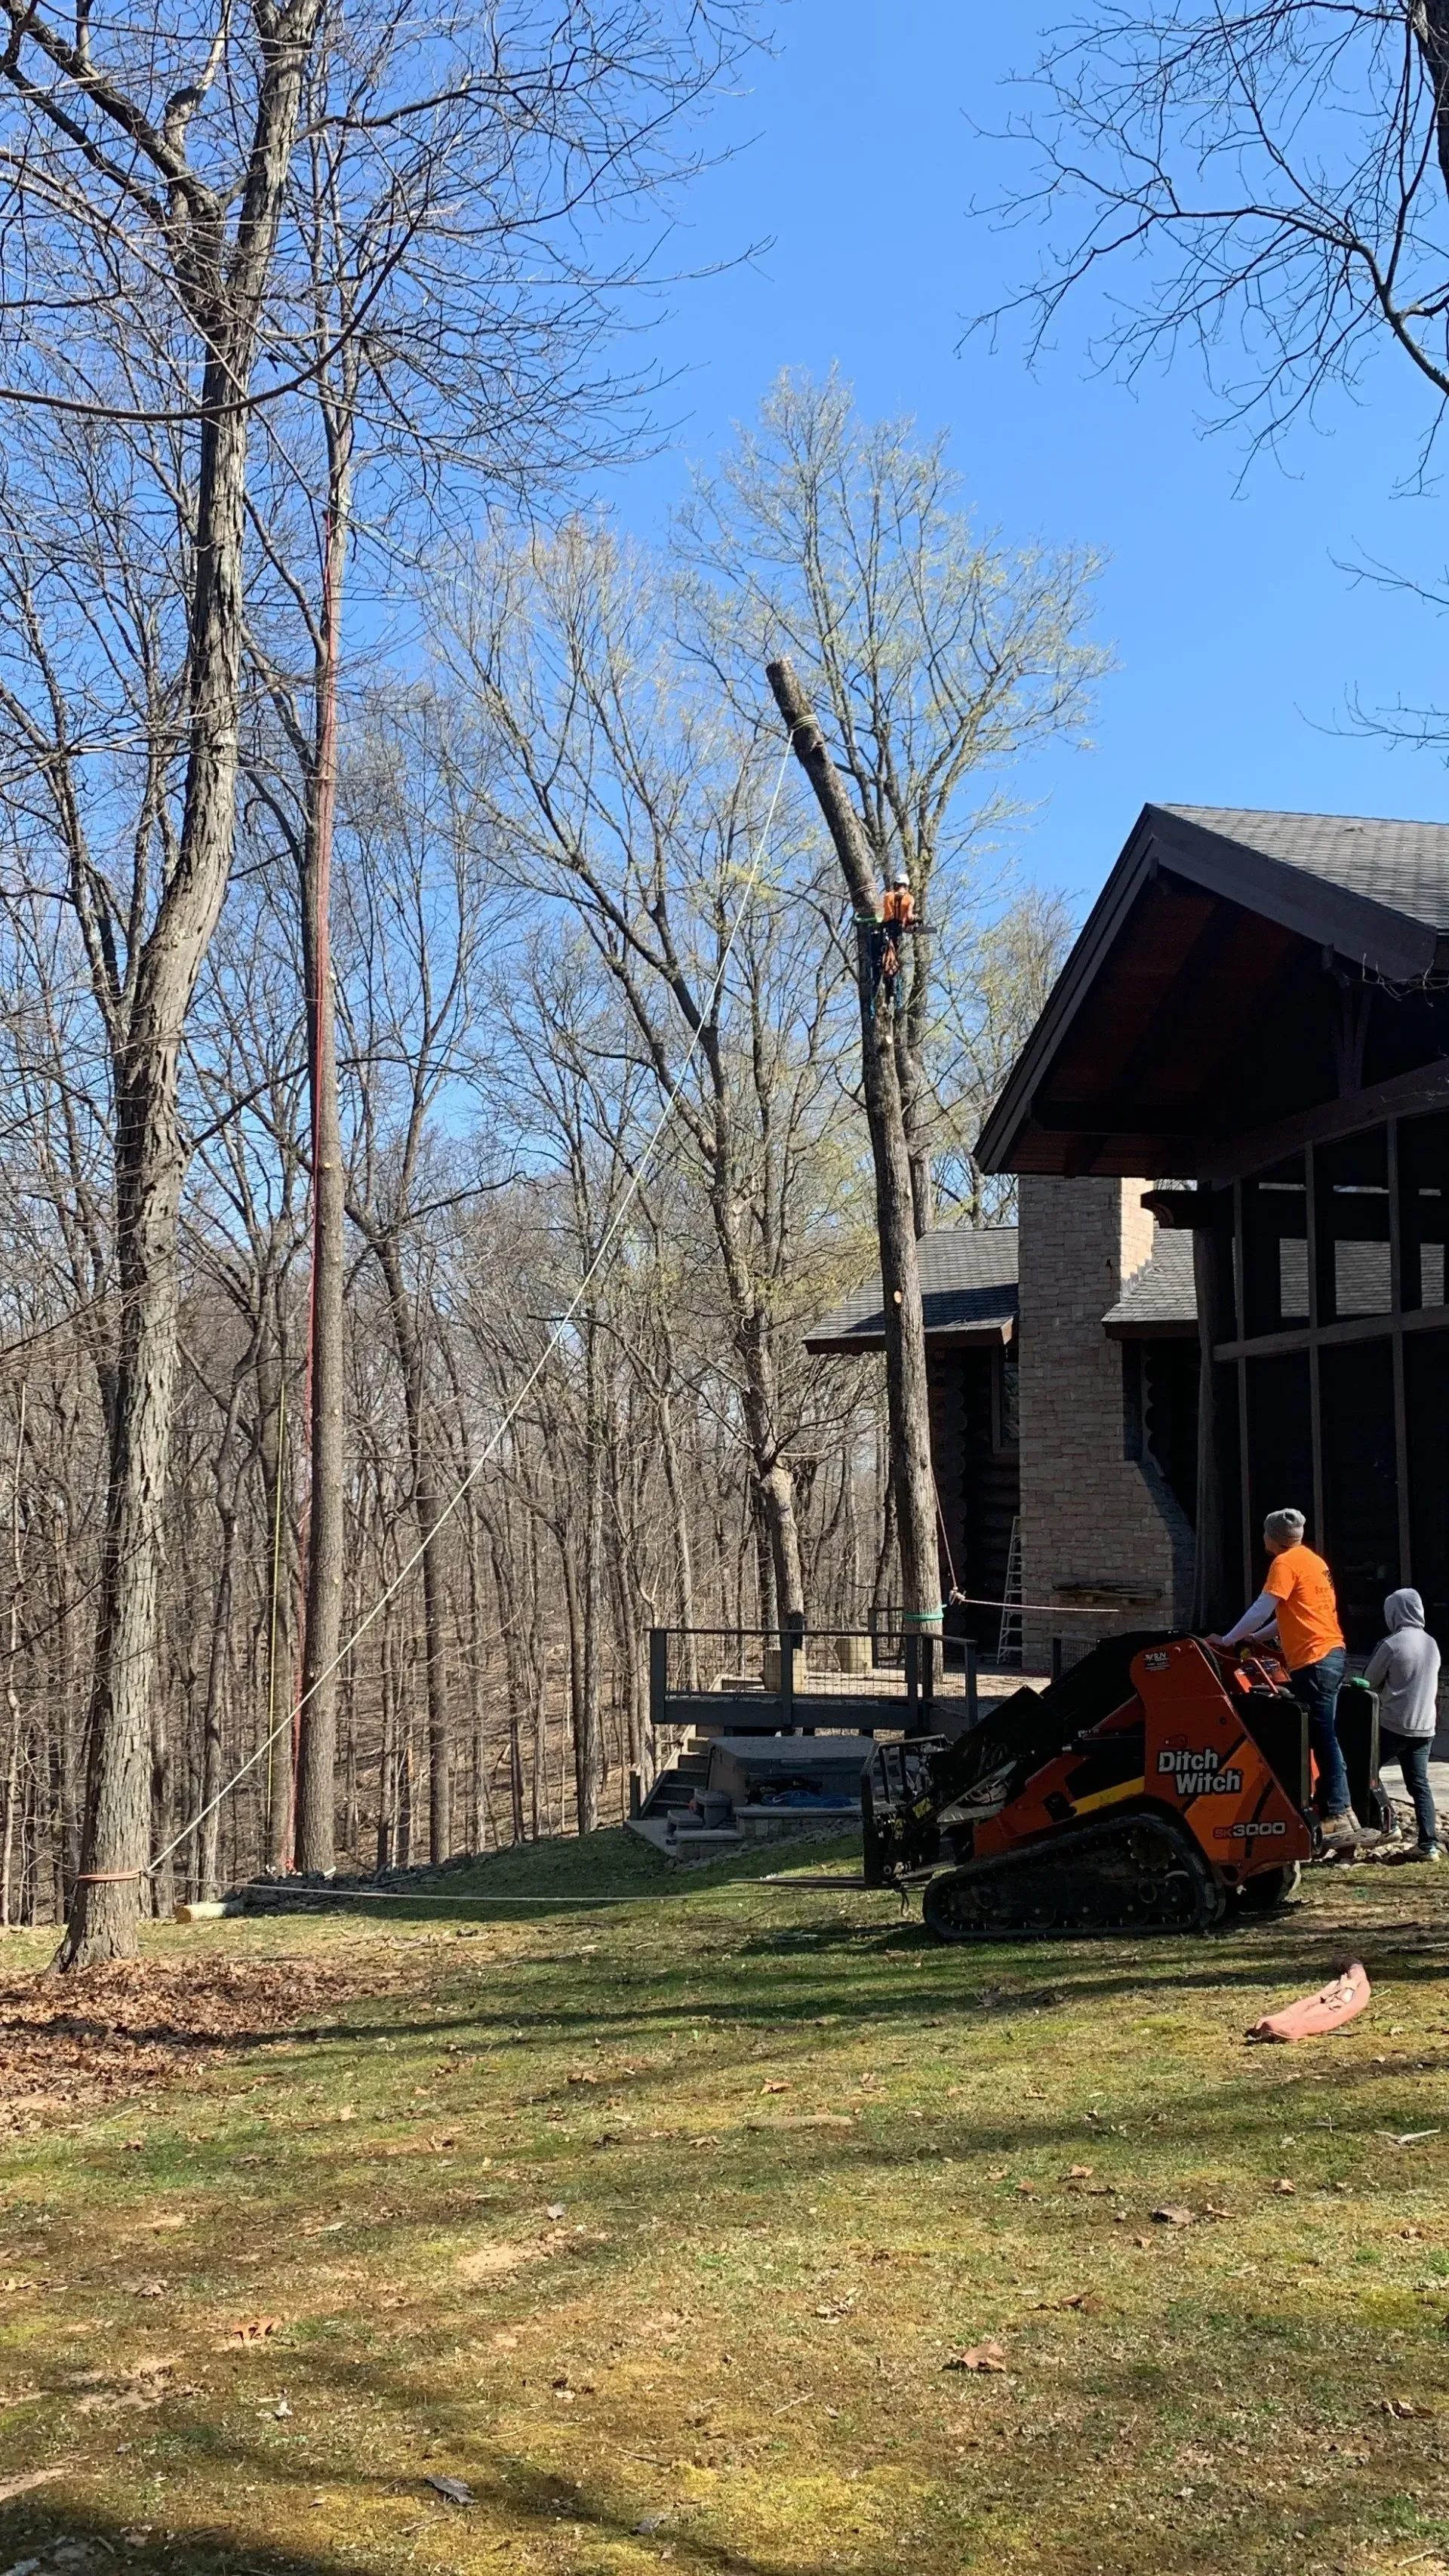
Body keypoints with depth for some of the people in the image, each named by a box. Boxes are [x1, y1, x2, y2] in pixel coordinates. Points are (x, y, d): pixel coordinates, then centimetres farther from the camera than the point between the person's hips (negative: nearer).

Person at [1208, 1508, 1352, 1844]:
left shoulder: (1285, 1563, -9)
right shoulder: (1312, 1560, 20)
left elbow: (1261, 1610, -12)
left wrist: (1228, 1640, -2)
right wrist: (1256, 1637, 27)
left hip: (1314, 1659, -10)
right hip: (1330, 1654, 10)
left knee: (1322, 1737, -9)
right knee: (1322, 1736, 12)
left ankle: (1338, 1815, -11)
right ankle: (1335, 1810, 13)